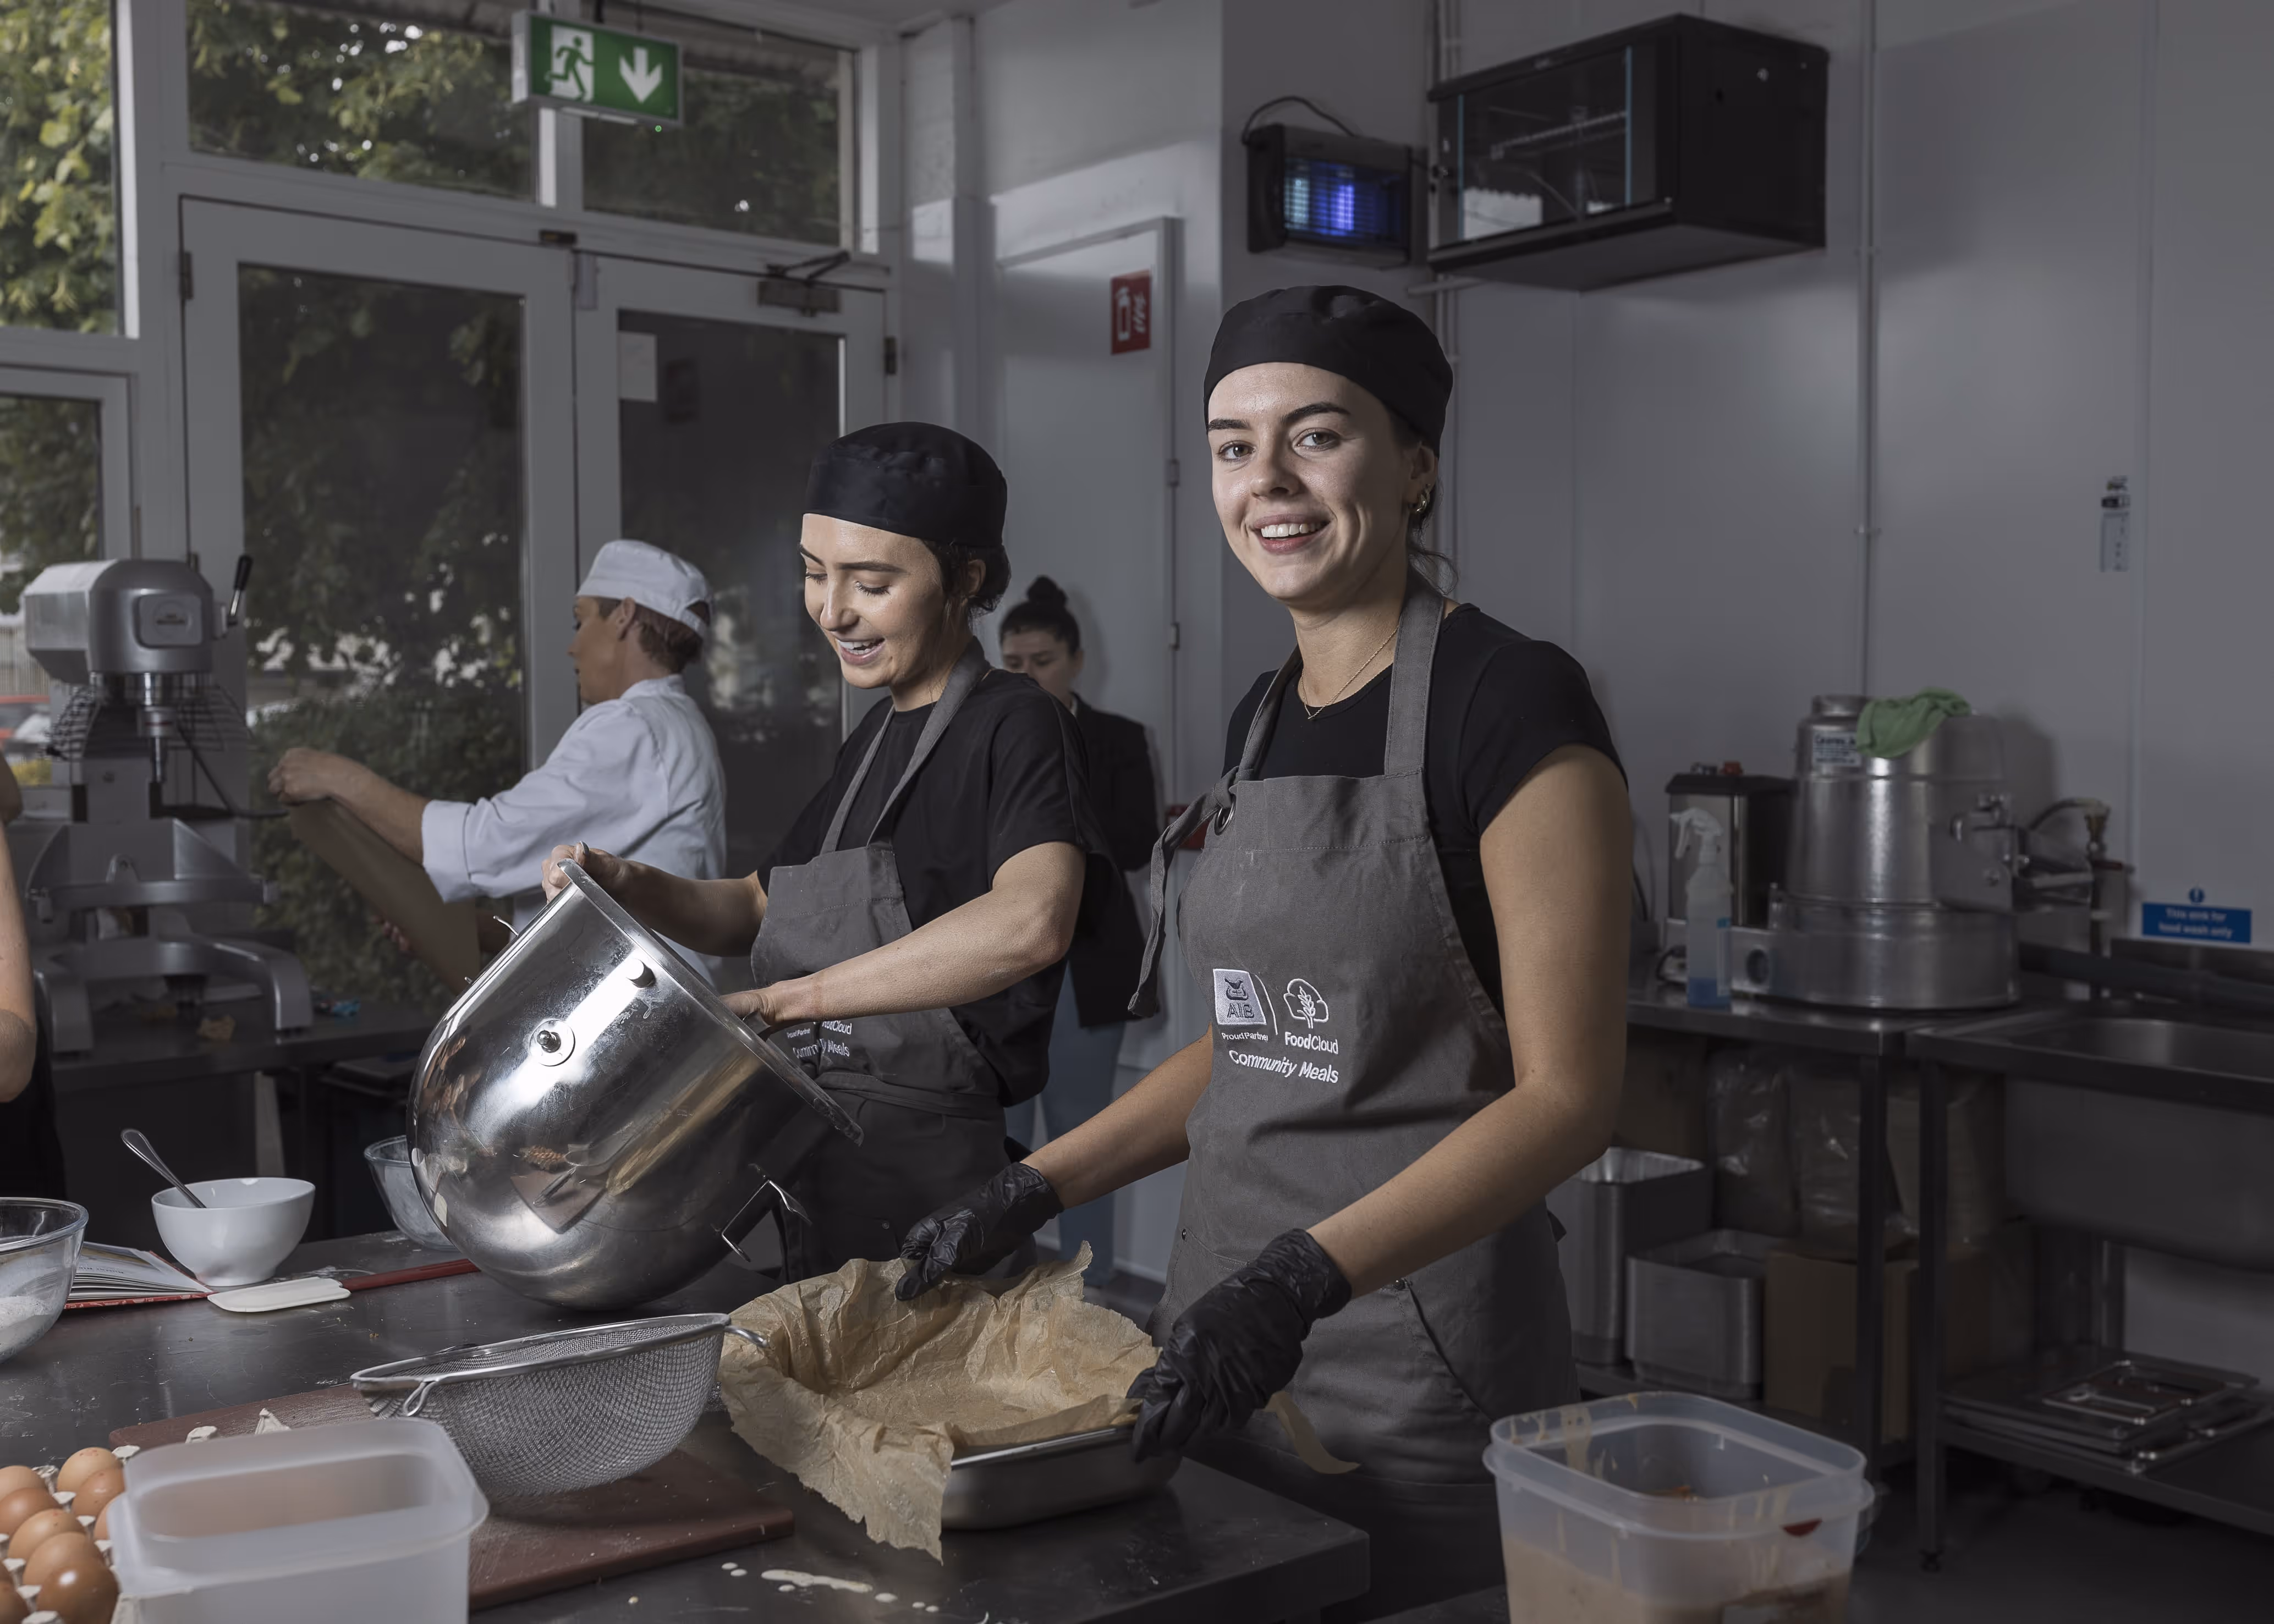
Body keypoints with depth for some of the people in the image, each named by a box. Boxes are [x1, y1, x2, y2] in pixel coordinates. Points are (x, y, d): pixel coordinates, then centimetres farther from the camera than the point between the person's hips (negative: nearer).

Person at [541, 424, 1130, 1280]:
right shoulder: (875, 740, 15)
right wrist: (631, 887, 2)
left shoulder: (1016, 726, -13)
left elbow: (1031, 921, -32)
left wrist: (780, 1000, -28)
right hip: (814, 1172, 8)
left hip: (929, 1192, -8)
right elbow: (757, 908, 23)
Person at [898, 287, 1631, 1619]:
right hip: (1228, 1336, 7)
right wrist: (1033, 1191, 8)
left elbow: (1568, 1095, -17)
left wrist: (1302, 1280, -26)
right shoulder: (1269, 713, 9)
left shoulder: (1511, 705, -14)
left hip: (1421, 1358, -7)